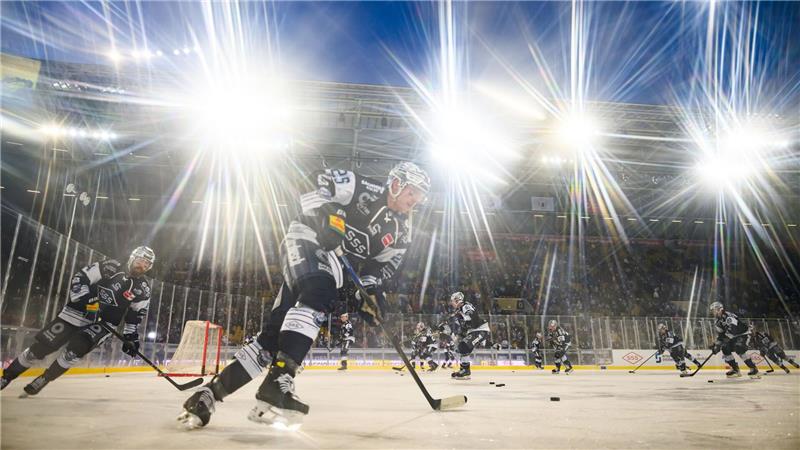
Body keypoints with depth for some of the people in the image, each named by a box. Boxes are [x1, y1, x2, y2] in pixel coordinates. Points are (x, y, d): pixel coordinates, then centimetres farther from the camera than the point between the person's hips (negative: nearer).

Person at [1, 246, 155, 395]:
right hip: (78, 314, -1)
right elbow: (80, 278, -8)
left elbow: (136, 314, 6)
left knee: (76, 349, -22)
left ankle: (41, 381, -1)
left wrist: (131, 336, 0)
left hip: (104, 323, 1)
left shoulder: (143, 289, -1)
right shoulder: (111, 267, -8)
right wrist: (85, 300, -21)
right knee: (41, 346, -1)